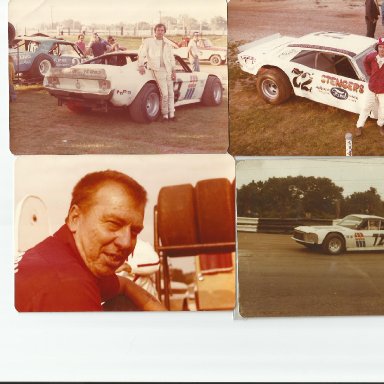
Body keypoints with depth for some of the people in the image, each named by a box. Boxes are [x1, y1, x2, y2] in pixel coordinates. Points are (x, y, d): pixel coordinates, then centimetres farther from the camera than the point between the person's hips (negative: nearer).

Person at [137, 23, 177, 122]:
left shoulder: (167, 45, 15)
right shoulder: (148, 42, 5)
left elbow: (172, 59, 15)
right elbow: (141, 54, 4)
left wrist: (174, 71, 7)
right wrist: (141, 66, -7)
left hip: (168, 70, 5)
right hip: (158, 70, -5)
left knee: (170, 93, 6)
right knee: (164, 94, -13)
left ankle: (171, 114, 13)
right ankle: (165, 115, -2)